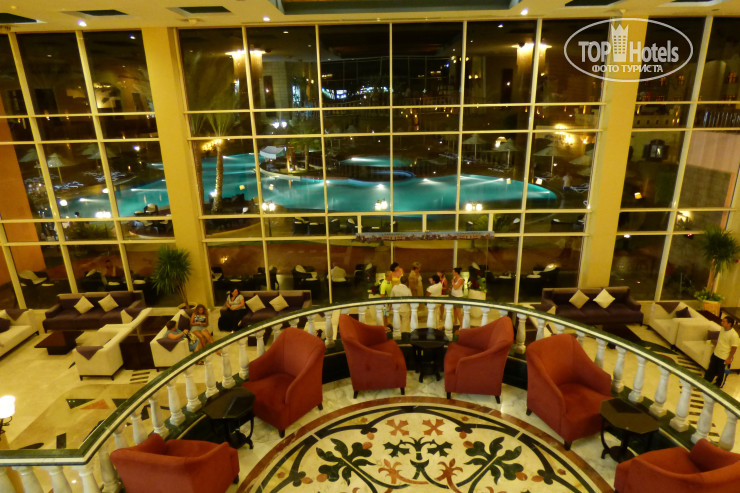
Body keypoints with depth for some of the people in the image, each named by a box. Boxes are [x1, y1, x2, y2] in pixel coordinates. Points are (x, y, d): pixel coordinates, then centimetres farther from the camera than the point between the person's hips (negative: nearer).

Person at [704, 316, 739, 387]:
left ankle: (718, 385, 34)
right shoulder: (722, 329, -4)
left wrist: (729, 359, -14)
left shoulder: (734, 335, -25)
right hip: (715, 354, 6)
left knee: (720, 373, 13)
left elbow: (734, 348, -18)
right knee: (711, 369, 18)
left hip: (724, 357, -6)